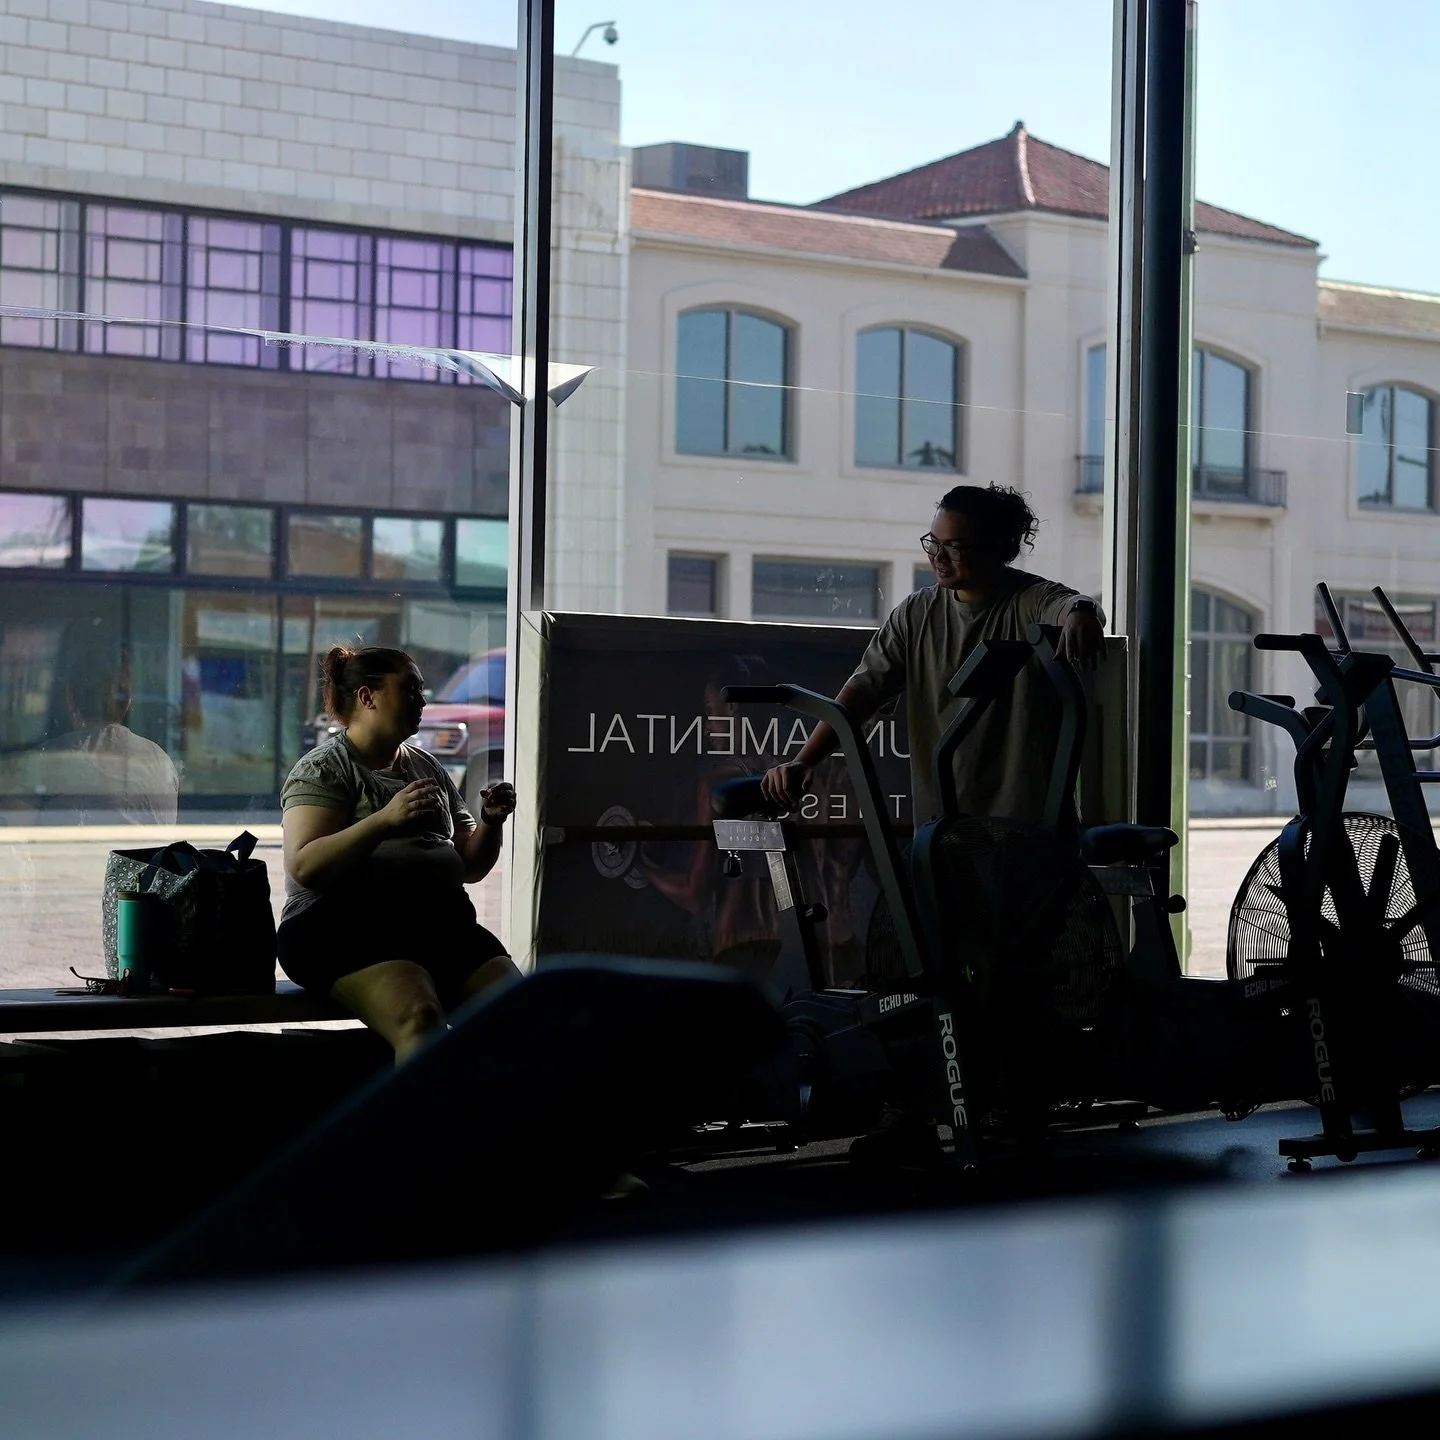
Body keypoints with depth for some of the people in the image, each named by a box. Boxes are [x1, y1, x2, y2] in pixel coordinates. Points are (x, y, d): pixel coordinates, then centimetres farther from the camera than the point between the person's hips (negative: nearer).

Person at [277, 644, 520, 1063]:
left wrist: (491, 822, 6)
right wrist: (385, 820, -21)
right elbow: (304, 867, -12)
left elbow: (469, 866, 26)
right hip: (345, 926, -6)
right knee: (420, 1019, -35)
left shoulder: (426, 766, 23)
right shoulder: (324, 768, 3)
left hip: (441, 922, 6)